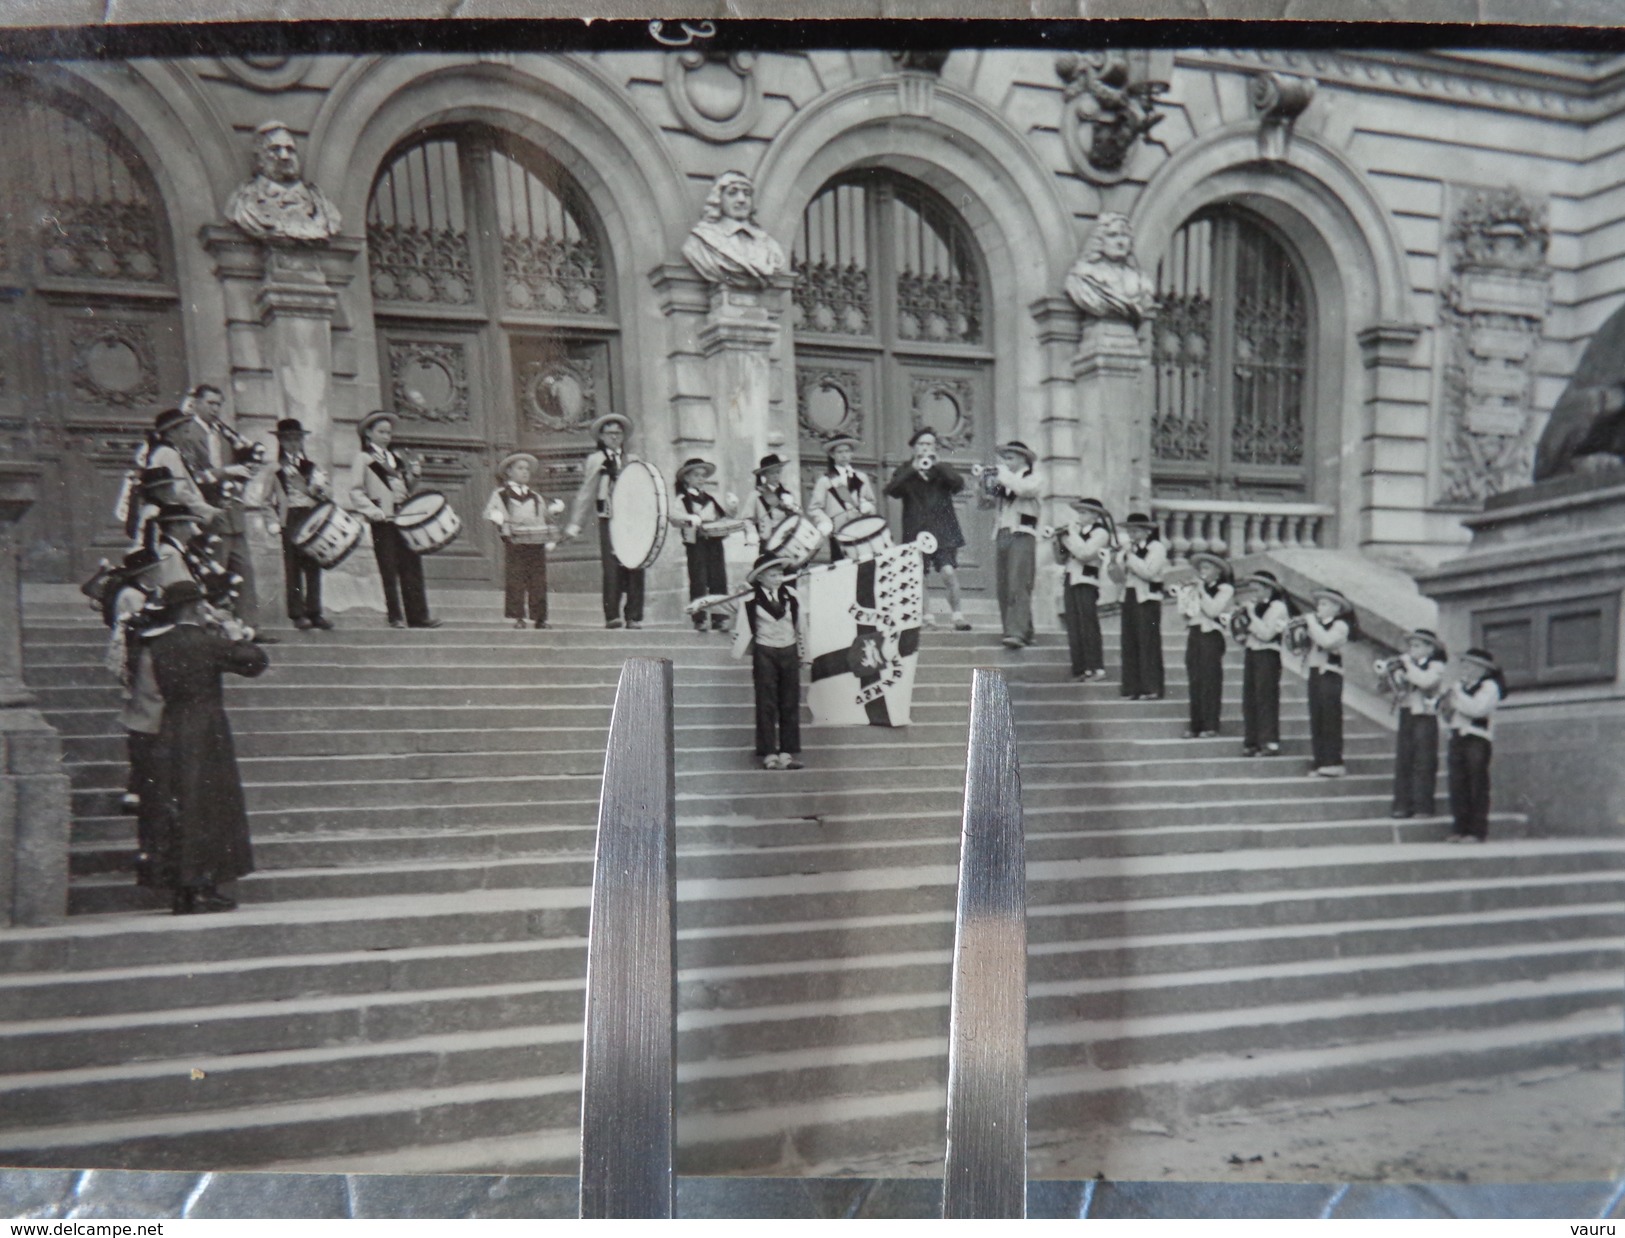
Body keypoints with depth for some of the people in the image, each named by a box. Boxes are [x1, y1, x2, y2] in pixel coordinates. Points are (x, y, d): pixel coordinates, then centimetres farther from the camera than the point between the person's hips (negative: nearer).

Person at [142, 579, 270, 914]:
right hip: (206, 737, -5)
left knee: (175, 810, 10)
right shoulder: (206, 643, -12)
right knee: (208, 808, 3)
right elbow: (255, 659, -10)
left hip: (169, 738, 5)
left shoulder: (155, 646, 5)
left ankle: (181, 892, 14)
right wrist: (237, 640, 10)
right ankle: (204, 887, 4)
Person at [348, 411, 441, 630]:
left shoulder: (395, 457, 20)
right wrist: (373, 511, -16)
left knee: (412, 566, 1)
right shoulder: (363, 458, 3)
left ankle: (417, 615, 2)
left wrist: (413, 475, 4)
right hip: (383, 521, -5)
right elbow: (356, 492, -3)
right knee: (389, 569, -3)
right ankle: (395, 617, 2)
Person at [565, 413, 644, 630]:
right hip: (609, 521, -3)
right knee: (612, 568, -11)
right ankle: (612, 616, -8)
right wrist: (574, 524, 5)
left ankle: (634, 617, 2)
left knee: (635, 568, -4)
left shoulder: (632, 460, 20)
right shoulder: (595, 460, 11)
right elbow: (585, 493, 10)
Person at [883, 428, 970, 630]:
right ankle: (921, 616, 18)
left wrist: (939, 465, -14)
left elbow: (959, 484, -7)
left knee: (949, 572, -15)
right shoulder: (905, 469, 10)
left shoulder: (943, 469, 12)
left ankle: (958, 615, -7)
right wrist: (912, 469, -15)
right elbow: (891, 491, -8)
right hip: (916, 531, 1)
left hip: (943, 531, -1)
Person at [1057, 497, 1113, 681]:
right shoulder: (1078, 532, 19)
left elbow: (1084, 553, -19)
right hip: (1071, 582, 7)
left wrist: (1072, 533, -9)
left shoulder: (1100, 532, -3)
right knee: (1074, 629, 5)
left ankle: (1097, 668, -4)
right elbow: (1062, 558, 19)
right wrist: (1059, 539, 5)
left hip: (1087, 583, -7)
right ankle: (1080, 669, 9)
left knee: (1088, 627, -8)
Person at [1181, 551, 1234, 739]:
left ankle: (1210, 726, -3)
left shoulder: (1225, 589, 0)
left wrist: (1201, 591, -9)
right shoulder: (1196, 589, 18)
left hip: (1211, 635, -6)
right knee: (1195, 681, 5)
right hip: (1194, 634, 6)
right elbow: (1186, 612, 20)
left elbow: (1212, 610, -15)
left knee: (1210, 680, -7)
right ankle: (1196, 725, 9)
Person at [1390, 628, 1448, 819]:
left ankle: (1423, 806, 1)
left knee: (1423, 764, -4)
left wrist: (1409, 664, -16)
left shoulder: (1435, 666, -3)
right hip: (1406, 717, 6)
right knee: (1403, 763, 5)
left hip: (1424, 719, -6)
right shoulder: (1406, 667, 15)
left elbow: (1425, 681, -24)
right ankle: (1403, 805, 9)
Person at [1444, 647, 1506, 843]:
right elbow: (1450, 714, 23)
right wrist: (1448, 704, 4)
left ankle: (1477, 831, -2)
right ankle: (1461, 829, 11)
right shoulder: (1463, 686, 19)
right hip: (1458, 737, 7)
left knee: (1477, 788, -5)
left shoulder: (1489, 686, -3)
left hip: (1477, 740, -7)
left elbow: (1477, 708, -20)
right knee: (1458, 787, 6)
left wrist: (1458, 694, -11)